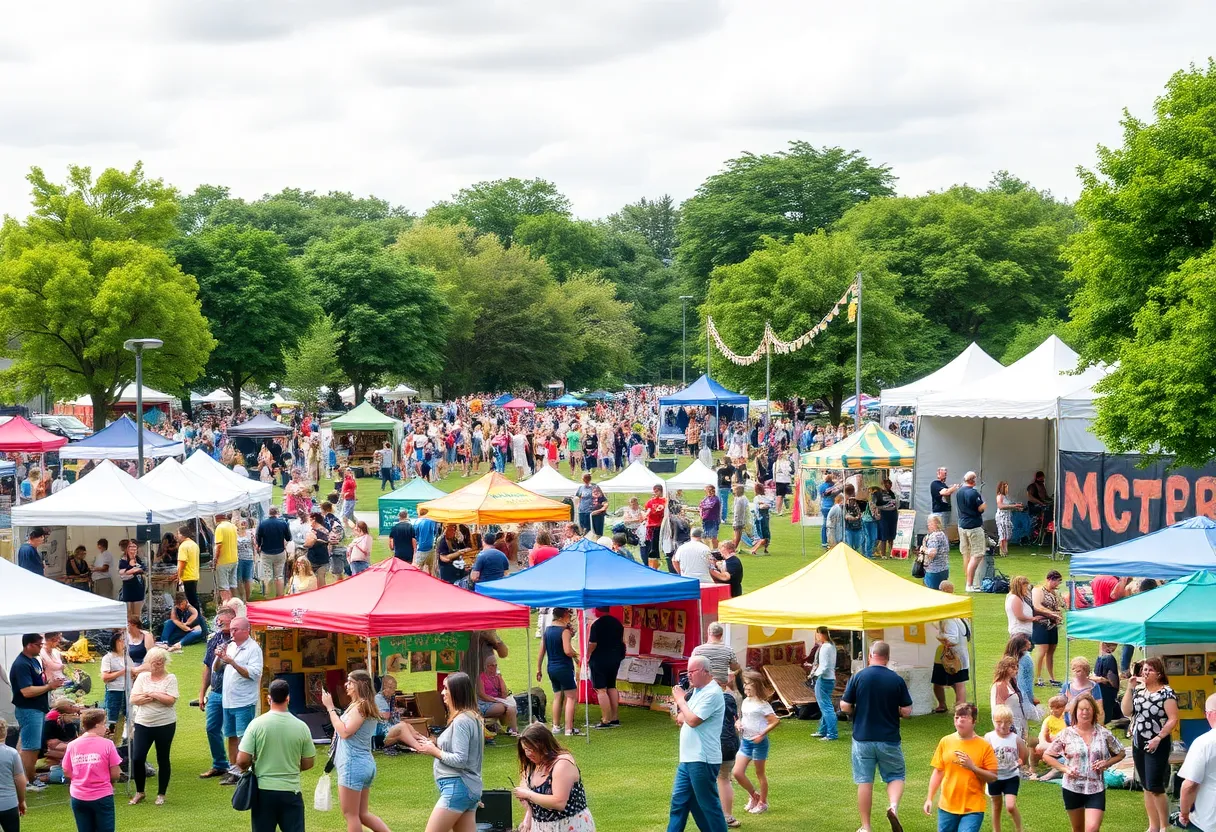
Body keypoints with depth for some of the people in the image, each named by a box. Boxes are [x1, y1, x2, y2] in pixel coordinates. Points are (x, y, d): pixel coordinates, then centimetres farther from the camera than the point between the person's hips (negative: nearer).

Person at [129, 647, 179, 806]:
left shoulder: (170, 678, -2)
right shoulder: (142, 677, 6)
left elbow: (171, 700, -15)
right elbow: (133, 699, -3)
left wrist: (151, 694, -10)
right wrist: (158, 696, -13)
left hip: (165, 724, -2)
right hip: (143, 723, 2)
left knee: (163, 759, 6)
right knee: (137, 758, -3)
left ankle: (161, 794, 18)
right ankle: (139, 792, 16)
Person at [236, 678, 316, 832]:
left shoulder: (257, 724, -9)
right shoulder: (301, 727, -4)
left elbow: (242, 761, -10)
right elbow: (308, 763, 5)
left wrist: (246, 768, 12)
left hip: (263, 791, 0)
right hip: (291, 791, 0)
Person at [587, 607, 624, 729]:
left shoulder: (596, 624, -15)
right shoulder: (617, 622, 7)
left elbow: (592, 644, -17)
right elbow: (622, 641, 14)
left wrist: (588, 656, -3)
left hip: (599, 660, -7)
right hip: (615, 659, 7)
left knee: (601, 689, -4)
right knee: (611, 687, 17)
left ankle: (606, 720, -8)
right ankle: (615, 718, 19)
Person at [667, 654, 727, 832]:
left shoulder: (712, 693, -15)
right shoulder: (697, 690, 15)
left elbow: (693, 720, -21)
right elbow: (685, 719, 24)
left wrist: (681, 700, -8)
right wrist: (682, 716, 1)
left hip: (702, 760, -10)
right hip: (688, 758, 10)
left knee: (708, 804, -2)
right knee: (679, 800, 11)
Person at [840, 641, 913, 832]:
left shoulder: (858, 677, -7)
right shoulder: (897, 680, -6)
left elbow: (845, 706, -7)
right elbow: (906, 712, -4)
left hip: (862, 738, 0)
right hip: (889, 739, 0)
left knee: (864, 782, 7)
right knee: (896, 776, 16)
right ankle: (893, 806, -12)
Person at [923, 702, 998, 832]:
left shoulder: (984, 746, -5)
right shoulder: (945, 742, 4)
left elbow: (993, 777, -5)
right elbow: (938, 772, 9)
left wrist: (973, 767, -19)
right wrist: (929, 799, 6)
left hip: (973, 808, -3)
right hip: (947, 806, 4)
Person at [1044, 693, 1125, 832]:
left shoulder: (1104, 734, -1)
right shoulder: (1066, 735, -3)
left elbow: (1120, 753, 12)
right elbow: (1047, 755, 4)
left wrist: (1107, 763, -6)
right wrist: (1064, 769, -9)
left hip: (1096, 789, -1)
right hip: (1072, 788, 1)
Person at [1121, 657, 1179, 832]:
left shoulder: (1166, 692, -10)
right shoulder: (1138, 690, 9)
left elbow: (1173, 719, -14)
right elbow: (1126, 712, 2)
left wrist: (1158, 738, -20)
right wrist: (1129, 688, -4)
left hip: (1157, 746, -7)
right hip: (1138, 744, 7)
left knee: (1155, 788, -9)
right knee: (1146, 788, 10)